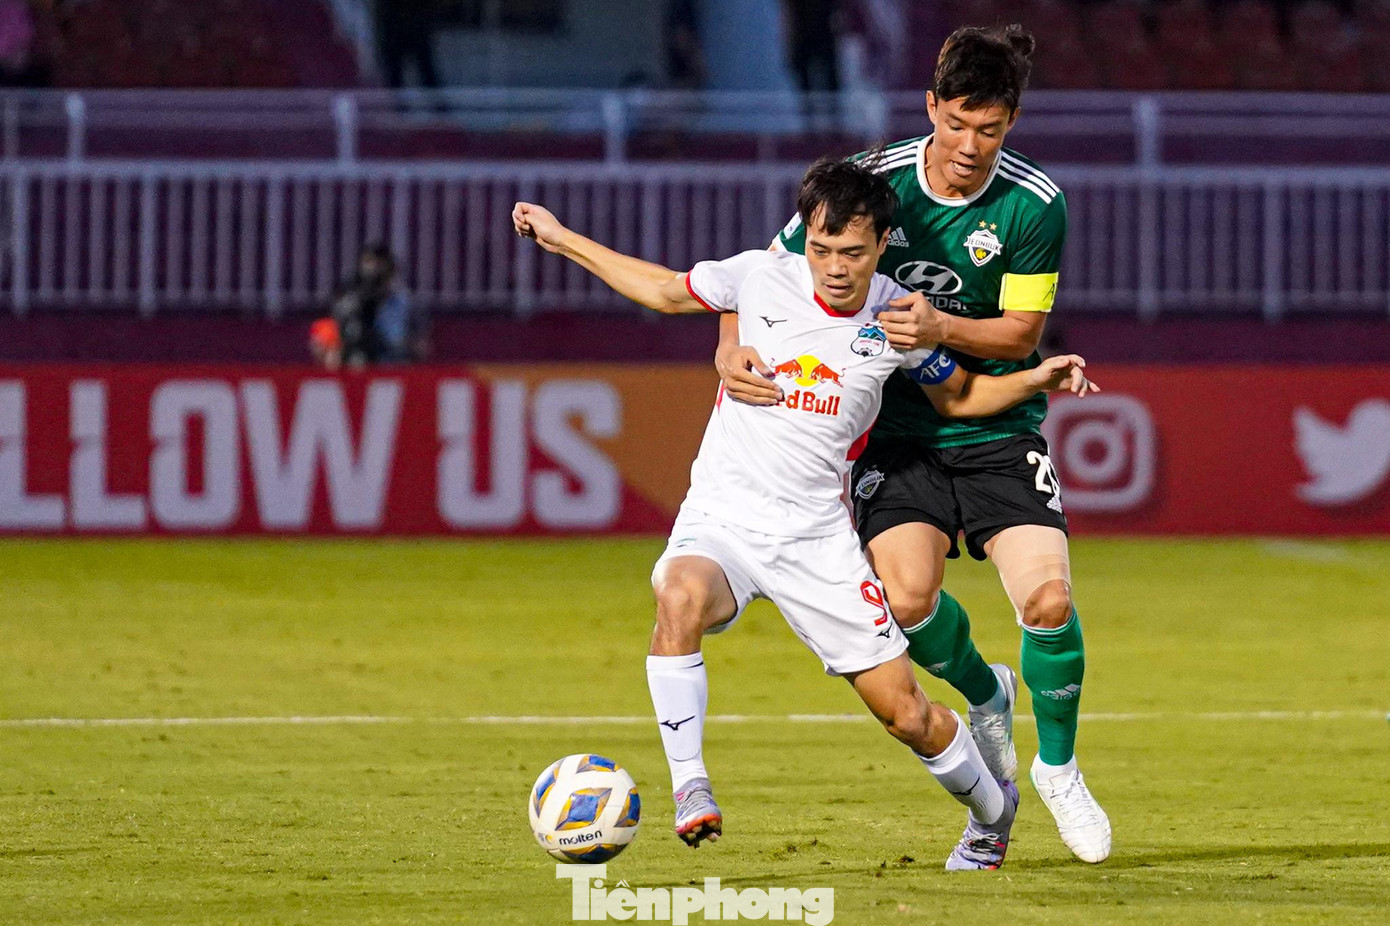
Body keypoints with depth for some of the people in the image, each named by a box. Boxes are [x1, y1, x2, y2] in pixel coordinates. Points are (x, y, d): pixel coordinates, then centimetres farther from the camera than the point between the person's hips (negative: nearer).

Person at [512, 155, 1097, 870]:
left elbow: (956, 396, 17)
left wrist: (1034, 380, -1)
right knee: (682, 598, -37)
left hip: (816, 535, 1)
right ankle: (689, 791, -27)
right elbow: (664, 290, 14)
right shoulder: (761, 277, -5)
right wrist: (561, 239, 16)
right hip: (721, 520, -1)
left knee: (907, 714, 0)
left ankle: (991, 809, 32)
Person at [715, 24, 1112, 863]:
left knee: (1048, 599, -18)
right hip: (899, 431, 0)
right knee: (908, 593, -23)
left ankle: (1058, 764, 11)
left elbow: (1021, 333, -6)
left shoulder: (1035, 205, -10)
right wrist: (733, 348, -19)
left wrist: (943, 329, -25)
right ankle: (986, 695, 13)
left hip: (998, 429, 0)